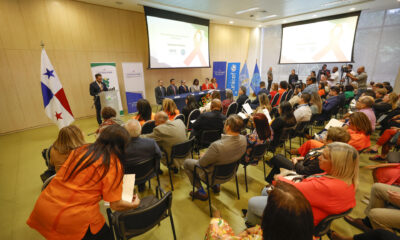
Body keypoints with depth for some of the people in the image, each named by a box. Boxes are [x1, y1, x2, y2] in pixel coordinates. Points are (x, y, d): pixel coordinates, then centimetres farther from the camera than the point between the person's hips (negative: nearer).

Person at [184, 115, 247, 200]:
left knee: (186, 163, 14)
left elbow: (202, 163, -24)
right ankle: (216, 185, 35)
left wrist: (202, 156, -1)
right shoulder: (243, 139, -19)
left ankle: (201, 192, 20)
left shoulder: (217, 146, -41)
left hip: (213, 176, -6)